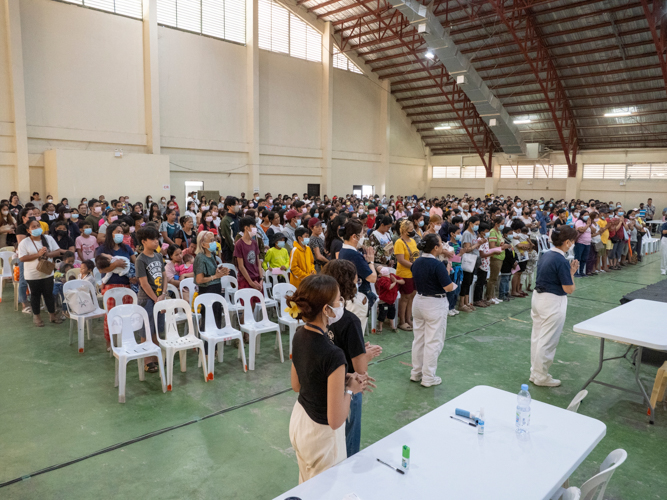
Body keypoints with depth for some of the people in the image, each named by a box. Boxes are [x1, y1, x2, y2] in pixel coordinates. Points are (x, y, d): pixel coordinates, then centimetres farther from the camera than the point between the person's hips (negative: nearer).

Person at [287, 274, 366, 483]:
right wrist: (350, 390, -11)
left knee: (305, 489, 29)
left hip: (298, 421, 7)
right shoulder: (333, 355, -32)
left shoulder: (300, 335, -8)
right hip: (321, 435, -7)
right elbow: (336, 420, -27)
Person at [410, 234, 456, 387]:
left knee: (419, 338, 17)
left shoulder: (416, 263, 2)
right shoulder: (438, 265, -21)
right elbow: (448, 287, -21)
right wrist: (447, 273, -1)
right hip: (435, 304, -7)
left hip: (419, 301, 8)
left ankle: (416, 373, 27)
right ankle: (428, 378, 11)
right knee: (433, 341, 3)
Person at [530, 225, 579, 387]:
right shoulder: (562, 261, -20)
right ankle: (541, 377, 16)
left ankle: (535, 372, 29)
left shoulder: (546, 255, 6)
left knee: (537, 337, 17)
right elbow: (569, 289, -18)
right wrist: (572, 272, -4)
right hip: (552, 302, -9)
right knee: (548, 341, 4)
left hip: (538, 297, 9)